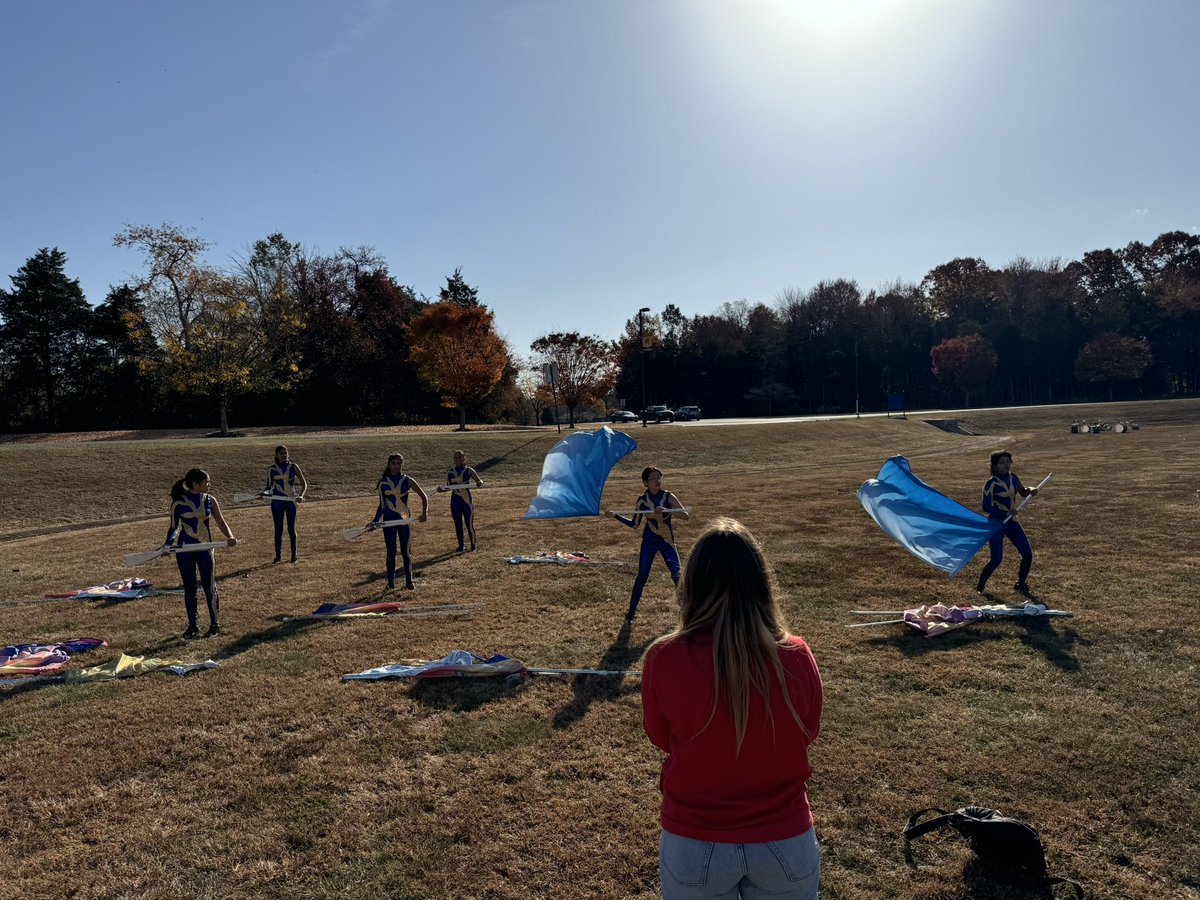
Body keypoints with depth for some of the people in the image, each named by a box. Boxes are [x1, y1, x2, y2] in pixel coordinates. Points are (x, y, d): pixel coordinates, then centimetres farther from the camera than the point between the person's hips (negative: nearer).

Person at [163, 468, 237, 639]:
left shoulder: (210, 500, -1)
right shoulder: (179, 503, -5)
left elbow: (221, 523, 3)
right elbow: (174, 527, 5)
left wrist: (229, 536, -16)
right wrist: (168, 543, -12)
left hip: (205, 548, 0)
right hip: (184, 549, 0)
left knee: (209, 586, 2)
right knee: (189, 588, 8)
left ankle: (215, 624, 14)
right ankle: (193, 626, 20)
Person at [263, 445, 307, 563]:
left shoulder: (293, 467, 0)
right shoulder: (272, 469, 3)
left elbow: (304, 483, 0)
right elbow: (269, 486, 8)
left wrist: (301, 495, -16)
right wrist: (264, 492, -14)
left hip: (291, 500, -1)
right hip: (277, 501, 1)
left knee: (291, 529, 4)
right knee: (278, 529, 4)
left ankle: (294, 555, 12)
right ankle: (278, 555, 12)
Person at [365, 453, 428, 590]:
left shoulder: (407, 481, -2)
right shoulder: (383, 482, 3)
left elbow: (423, 496, 1)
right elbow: (382, 505, 10)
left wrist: (424, 513, -9)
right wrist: (375, 521, 3)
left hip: (404, 518, -1)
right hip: (388, 519, 1)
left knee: (405, 551, 1)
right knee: (391, 552, 4)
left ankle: (409, 581, 11)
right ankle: (391, 582, 13)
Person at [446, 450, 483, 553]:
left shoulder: (468, 471, -1)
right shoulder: (450, 473, 7)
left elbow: (480, 481, -3)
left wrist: (479, 483, -26)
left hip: (466, 500, -3)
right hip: (455, 501, 3)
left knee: (469, 524, -3)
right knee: (458, 525, 7)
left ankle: (473, 546, 9)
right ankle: (461, 546, 17)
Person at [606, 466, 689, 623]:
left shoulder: (668, 497, -9)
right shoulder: (642, 500, -6)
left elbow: (685, 516, -18)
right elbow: (634, 524, 2)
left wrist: (666, 510, -32)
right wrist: (615, 515, -7)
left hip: (667, 541, 0)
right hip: (649, 541, 0)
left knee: (677, 575, -5)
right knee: (641, 577, -2)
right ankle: (631, 612, 10)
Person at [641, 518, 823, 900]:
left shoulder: (663, 659, -21)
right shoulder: (796, 656, -18)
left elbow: (660, 739, -2)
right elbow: (807, 734, 1)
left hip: (693, 848, -1)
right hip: (787, 844, 1)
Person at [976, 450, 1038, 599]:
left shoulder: (1013, 477, 3)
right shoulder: (991, 483, -16)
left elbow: (1023, 492, 21)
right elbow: (986, 507, -19)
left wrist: (1030, 490, -2)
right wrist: (1005, 513, -29)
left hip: (1011, 521, 6)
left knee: (1028, 554, 1)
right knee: (996, 559, -7)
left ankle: (1021, 585, 21)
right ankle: (980, 586, 15)